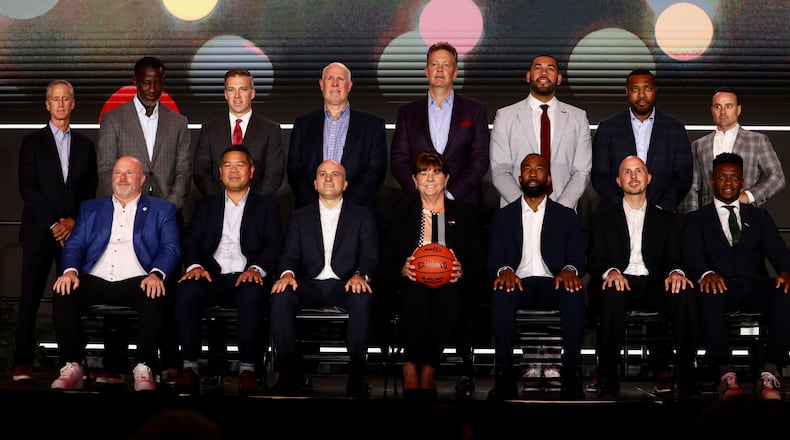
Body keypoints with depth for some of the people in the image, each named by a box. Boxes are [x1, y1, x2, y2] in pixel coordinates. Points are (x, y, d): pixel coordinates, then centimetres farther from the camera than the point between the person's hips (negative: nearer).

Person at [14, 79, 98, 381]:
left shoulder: (85, 146, 16)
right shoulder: (33, 142, 7)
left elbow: (90, 190, 11)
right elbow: (27, 187, -2)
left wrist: (72, 221, -4)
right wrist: (54, 223, -9)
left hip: (74, 231, 2)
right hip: (39, 230, -2)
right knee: (30, 297, -4)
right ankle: (23, 362, -2)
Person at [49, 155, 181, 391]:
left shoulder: (162, 209, 17)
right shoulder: (90, 208, 24)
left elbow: (171, 248, 4)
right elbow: (74, 244, 15)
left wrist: (157, 274, -17)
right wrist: (70, 270, -8)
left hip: (136, 282, -2)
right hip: (95, 281, 2)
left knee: (154, 297, -35)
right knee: (63, 293, -28)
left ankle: (143, 368, -25)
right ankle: (72, 366, -20)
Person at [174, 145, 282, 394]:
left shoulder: (267, 206, 18)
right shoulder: (206, 205, 25)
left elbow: (273, 245, 4)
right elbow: (191, 241, 12)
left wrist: (256, 268, -17)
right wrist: (195, 265, -11)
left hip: (247, 278, -2)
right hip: (212, 276, 2)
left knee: (251, 295, -37)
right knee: (186, 291, -32)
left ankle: (248, 367, -27)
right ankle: (191, 364, -23)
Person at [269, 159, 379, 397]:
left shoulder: (363, 216, 14)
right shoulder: (300, 217, 19)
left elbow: (370, 256, 4)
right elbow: (290, 255, 10)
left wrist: (360, 275, -20)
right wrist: (287, 273, -15)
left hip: (345, 285, -1)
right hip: (309, 285, 2)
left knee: (363, 298, -36)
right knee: (280, 296, -31)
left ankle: (356, 373, -29)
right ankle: (289, 370, -24)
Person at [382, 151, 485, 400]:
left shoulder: (467, 214, 18)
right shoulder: (401, 214, 19)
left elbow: (478, 262, 10)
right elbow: (386, 261, 10)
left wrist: (462, 271, -14)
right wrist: (403, 270, -13)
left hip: (451, 288, 0)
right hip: (411, 287, 0)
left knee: (447, 295, -38)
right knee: (418, 293, -37)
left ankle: (427, 370, -33)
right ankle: (412, 375, -35)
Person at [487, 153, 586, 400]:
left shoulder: (567, 217, 18)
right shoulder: (502, 217, 18)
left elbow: (577, 257, 7)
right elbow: (494, 259, 7)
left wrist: (570, 270, -19)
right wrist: (504, 270, -18)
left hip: (553, 285, 0)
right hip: (518, 283, 0)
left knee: (574, 292, -35)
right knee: (502, 292, -36)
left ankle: (571, 376, -29)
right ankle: (504, 377, -32)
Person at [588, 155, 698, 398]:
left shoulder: (666, 219, 22)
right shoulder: (602, 218, 17)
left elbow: (673, 257, 10)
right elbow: (596, 260, 6)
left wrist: (676, 272, -16)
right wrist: (610, 271, -19)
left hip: (653, 285, 2)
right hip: (620, 282, -1)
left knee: (684, 292, -32)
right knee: (612, 293, -38)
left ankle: (686, 380, -30)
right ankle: (608, 380, -35)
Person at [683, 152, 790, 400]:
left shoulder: (759, 216, 24)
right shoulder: (696, 218, 19)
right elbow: (691, 256, 1)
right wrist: (706, 274, -24)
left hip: (755, 286, 2)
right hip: (720, 286, -2)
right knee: (709, 294, -39)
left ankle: (769, 375, -36)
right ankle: (726, 375, -38)